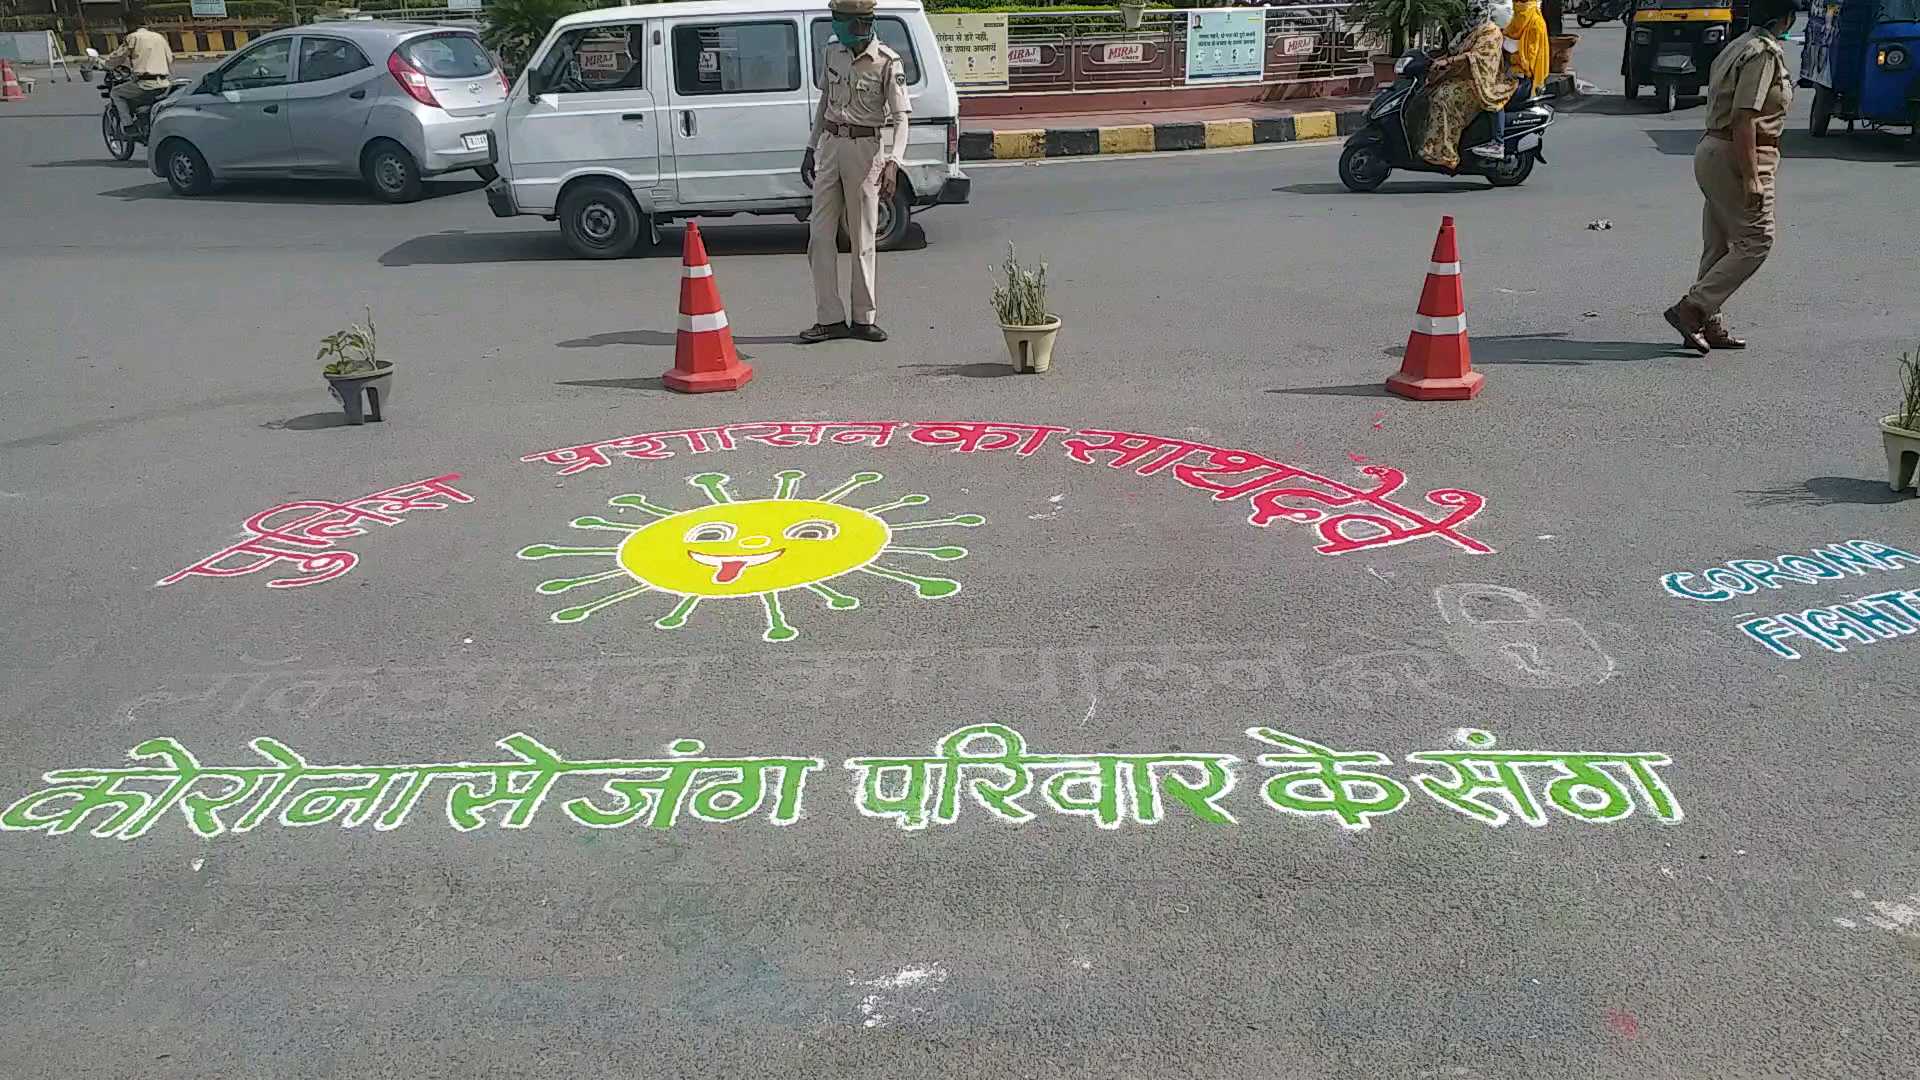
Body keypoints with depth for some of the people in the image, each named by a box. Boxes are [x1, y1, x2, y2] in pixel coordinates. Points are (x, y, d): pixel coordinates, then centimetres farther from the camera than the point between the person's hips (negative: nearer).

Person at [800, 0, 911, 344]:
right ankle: (829, 319, 7)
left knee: (862, 239, 1)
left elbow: (900, 117, -14)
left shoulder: (887, 63, -10)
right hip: (830, 146, 6)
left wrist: (893, 163, -28)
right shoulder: (833, 52, 8)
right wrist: (811, 149, 17)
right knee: (820, 234, 2)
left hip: (865, 150, -6)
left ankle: (863, 319, 12)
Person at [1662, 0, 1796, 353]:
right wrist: (1751, 178, -24)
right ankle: (1691, 309, -13)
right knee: (1755, 240, -8)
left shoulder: (1736, 47, 16)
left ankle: (1710, 324, 12)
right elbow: (1744, 118, -21)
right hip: (1738, 156, -10)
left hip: (1711, 150, 10)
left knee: (1718, 246, 10)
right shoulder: (1765, 53, -12)